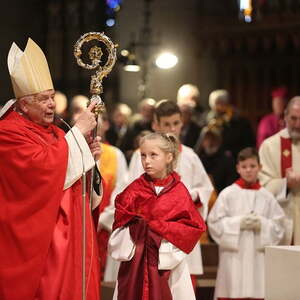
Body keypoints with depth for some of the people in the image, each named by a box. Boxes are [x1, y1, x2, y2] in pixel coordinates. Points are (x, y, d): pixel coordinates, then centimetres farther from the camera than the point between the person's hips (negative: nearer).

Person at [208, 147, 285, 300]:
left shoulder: (266, 196, 5)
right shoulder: (227, 194, 0)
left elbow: (278, 226, 5)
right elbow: (214, 222, -4)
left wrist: (262, 224, -12)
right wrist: (238, 223, -13)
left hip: (258, 255, 2)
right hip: (233, 256, -2)